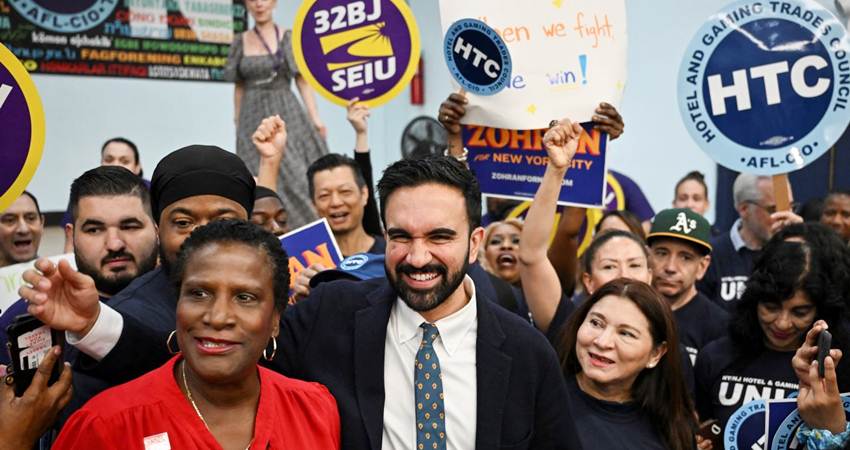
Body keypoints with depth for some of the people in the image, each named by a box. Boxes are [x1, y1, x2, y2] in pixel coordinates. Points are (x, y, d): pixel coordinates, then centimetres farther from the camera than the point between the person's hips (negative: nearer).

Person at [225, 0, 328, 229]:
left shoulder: (289, 38, 3)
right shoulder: (240, 42, 9)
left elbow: (303, 81, 0)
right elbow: (239, 87, 12)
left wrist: (314, 116, -9)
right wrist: (238, 121, 8)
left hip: (286, 114, -2)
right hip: (254, 120, 2)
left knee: (298, 174, -7)